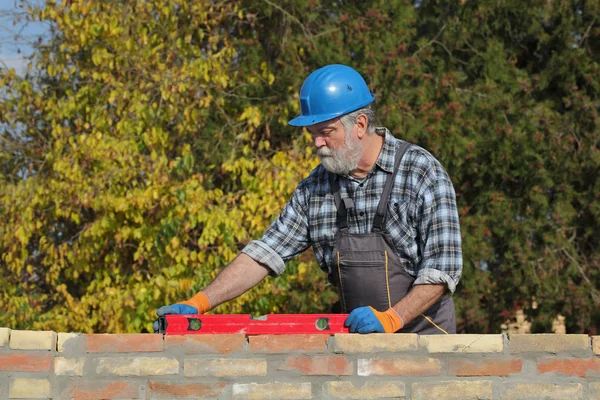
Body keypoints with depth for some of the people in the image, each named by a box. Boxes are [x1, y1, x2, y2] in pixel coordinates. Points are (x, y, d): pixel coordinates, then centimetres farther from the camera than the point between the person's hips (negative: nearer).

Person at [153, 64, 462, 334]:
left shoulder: (422, 174, -8)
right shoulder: (315, 187, 8)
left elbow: (442, 268, -11)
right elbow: (266, 253, 7)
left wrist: (392, 318, -23)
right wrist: (199, 303, -3)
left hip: (423, 338, -4)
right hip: (358, 339, 4)